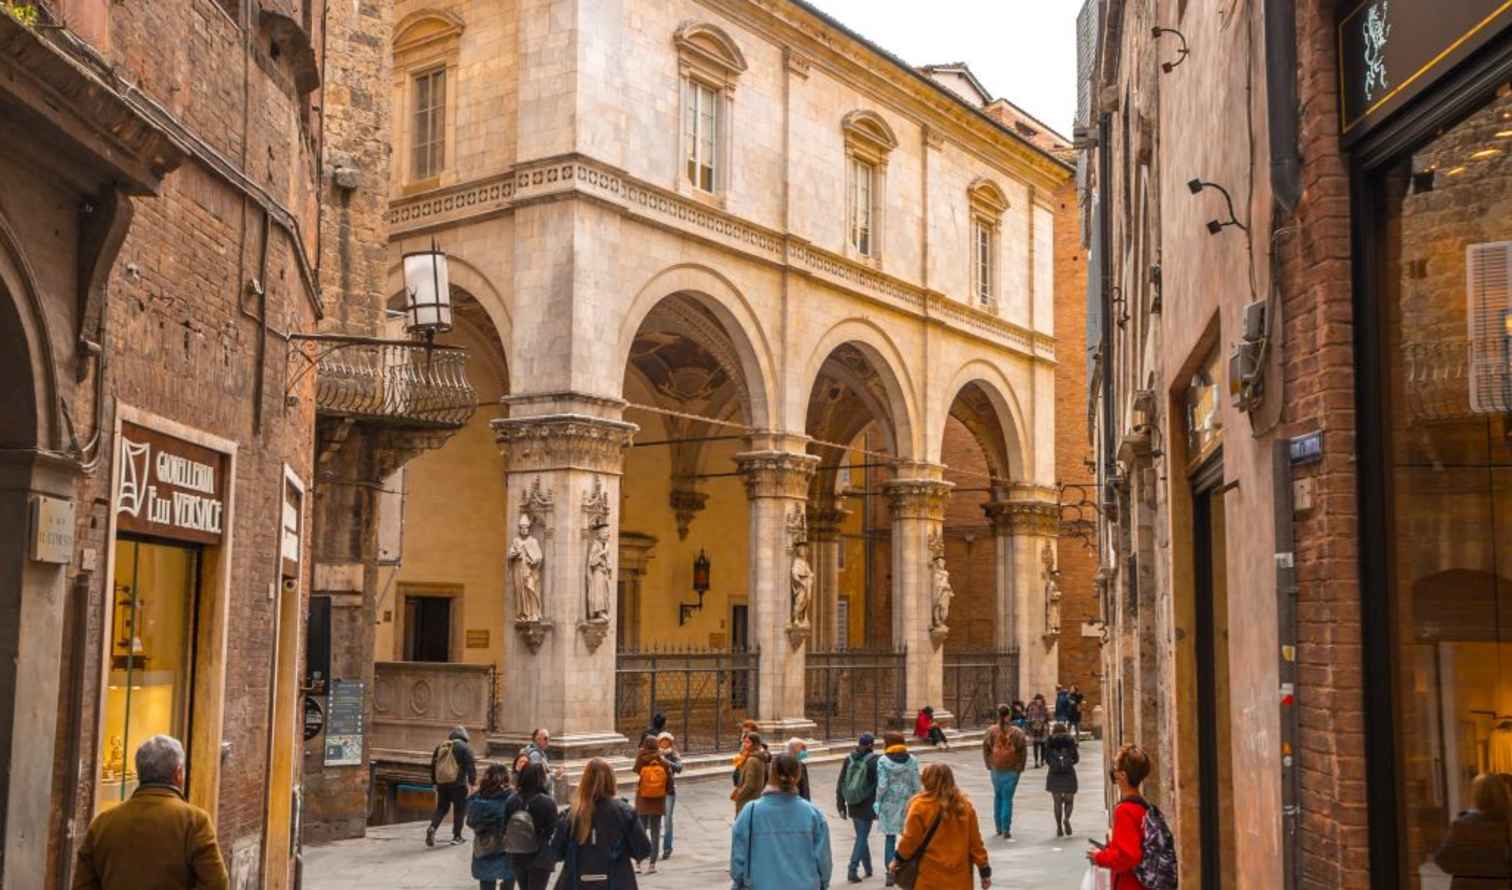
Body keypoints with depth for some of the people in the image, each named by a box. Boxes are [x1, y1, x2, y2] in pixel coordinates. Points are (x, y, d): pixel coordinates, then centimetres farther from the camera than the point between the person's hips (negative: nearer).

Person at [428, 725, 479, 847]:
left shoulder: (440, 747, 13)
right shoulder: (464, 747, -5)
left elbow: (433, 765, 18)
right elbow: (470, 766, -10)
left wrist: (434, 782, 26)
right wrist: (472, 782, -6)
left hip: (442, 783, 5)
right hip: (458, 784, -5)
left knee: (441, 808, 14)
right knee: (459, 809, 6)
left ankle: (432, 828, -7)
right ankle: (457, 836, 7)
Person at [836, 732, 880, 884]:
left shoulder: (848, 760, 4)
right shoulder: (874, 760, -11)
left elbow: (840, 785, 6)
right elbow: (879, 785, -12)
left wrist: (841, 807, 11)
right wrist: (879, 808, -6)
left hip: (853, 807, 5)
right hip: (867, 806, -5)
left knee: (862, 836, 18)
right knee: (862, 837, -1)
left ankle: (868, 868, 26)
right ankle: (852, 869, -10)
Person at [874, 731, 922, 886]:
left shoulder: (883, 761, -8)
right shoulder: (911, 760, -1)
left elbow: (882, 786, -11)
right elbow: (916, 784, -1)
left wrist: (878, 804, -1)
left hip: (889, 804, -1)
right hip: (907, 802, 1)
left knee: (890, 838, 8)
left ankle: (890, 872, 7)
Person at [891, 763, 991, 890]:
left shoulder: (920, 806, -12)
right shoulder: (964, 805, 0)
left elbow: (910, 839, -6)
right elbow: (975, 841, 3)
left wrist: (898, 859, 11)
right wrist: (984, 870, 11)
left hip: (930, 879, -3)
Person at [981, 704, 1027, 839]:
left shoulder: (992, 731, -3)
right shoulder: (1017, 732, -8)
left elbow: (985, 748, 1)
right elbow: (1023, 751, -6)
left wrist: (989, 765, 11)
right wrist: (1020, 767, 5)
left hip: (996, 769, 2)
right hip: (1012, 770, -2)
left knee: (998, 797, 18)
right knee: (1007, 799, 0)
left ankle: (999, 828, 24)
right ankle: (1006, 830, -4)